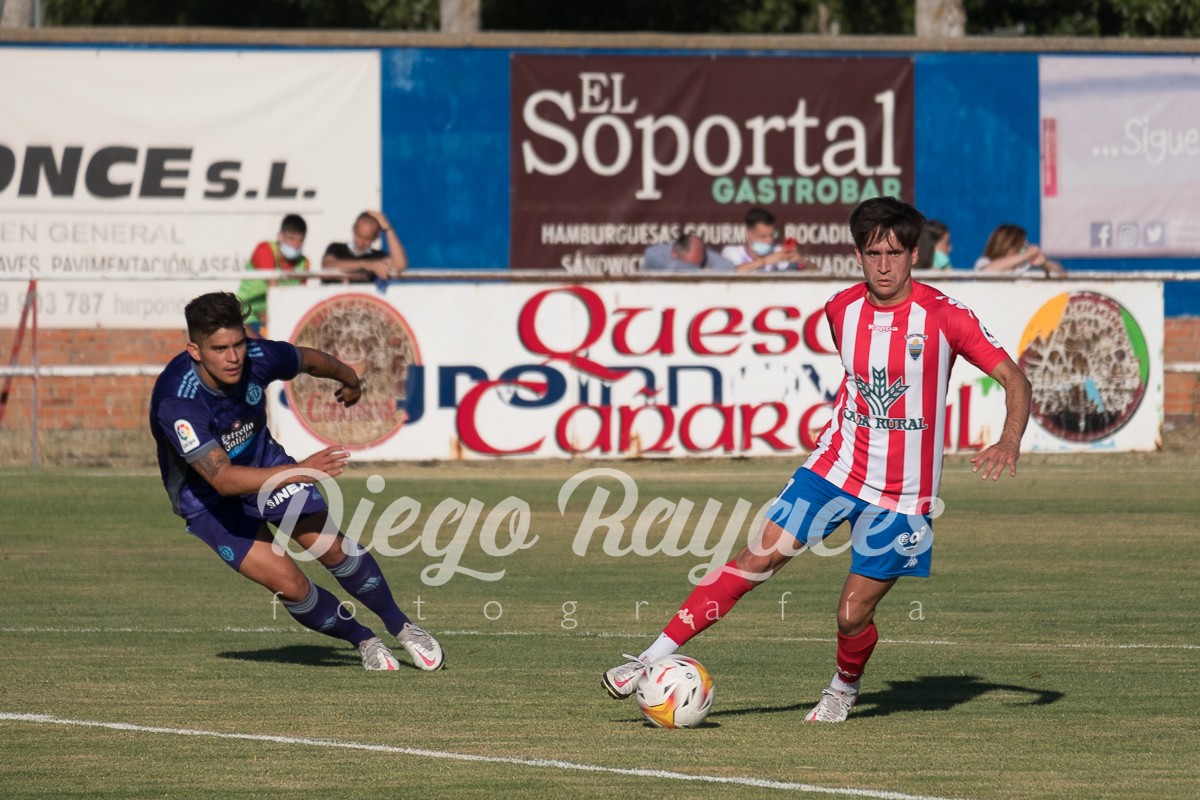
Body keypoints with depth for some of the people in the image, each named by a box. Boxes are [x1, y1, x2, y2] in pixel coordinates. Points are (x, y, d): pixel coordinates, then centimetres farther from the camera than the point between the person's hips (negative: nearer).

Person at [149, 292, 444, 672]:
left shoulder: (256, 357, -22)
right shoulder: (176, 401, -37)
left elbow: (310, 359, 3)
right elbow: (222, 478, -42)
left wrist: (350, 381, 23)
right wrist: (300, 471, -50)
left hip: (263, 461, 4)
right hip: (206, 498, -4)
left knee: (330, 547, -10)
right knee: (289, 583, -14)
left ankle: (401, 627, 12)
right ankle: (364, 641, 11)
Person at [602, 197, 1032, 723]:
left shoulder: (944, 316, -13)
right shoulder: (842, 310, 0)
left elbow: (1012, 377, -11)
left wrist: (1010, 441, -27)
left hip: (901, 495, -3)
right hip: (836, 466, 3)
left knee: (853, 616, -3)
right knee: (760, 555, -11)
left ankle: (845, 688, 32)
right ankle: (655, 659, -11)